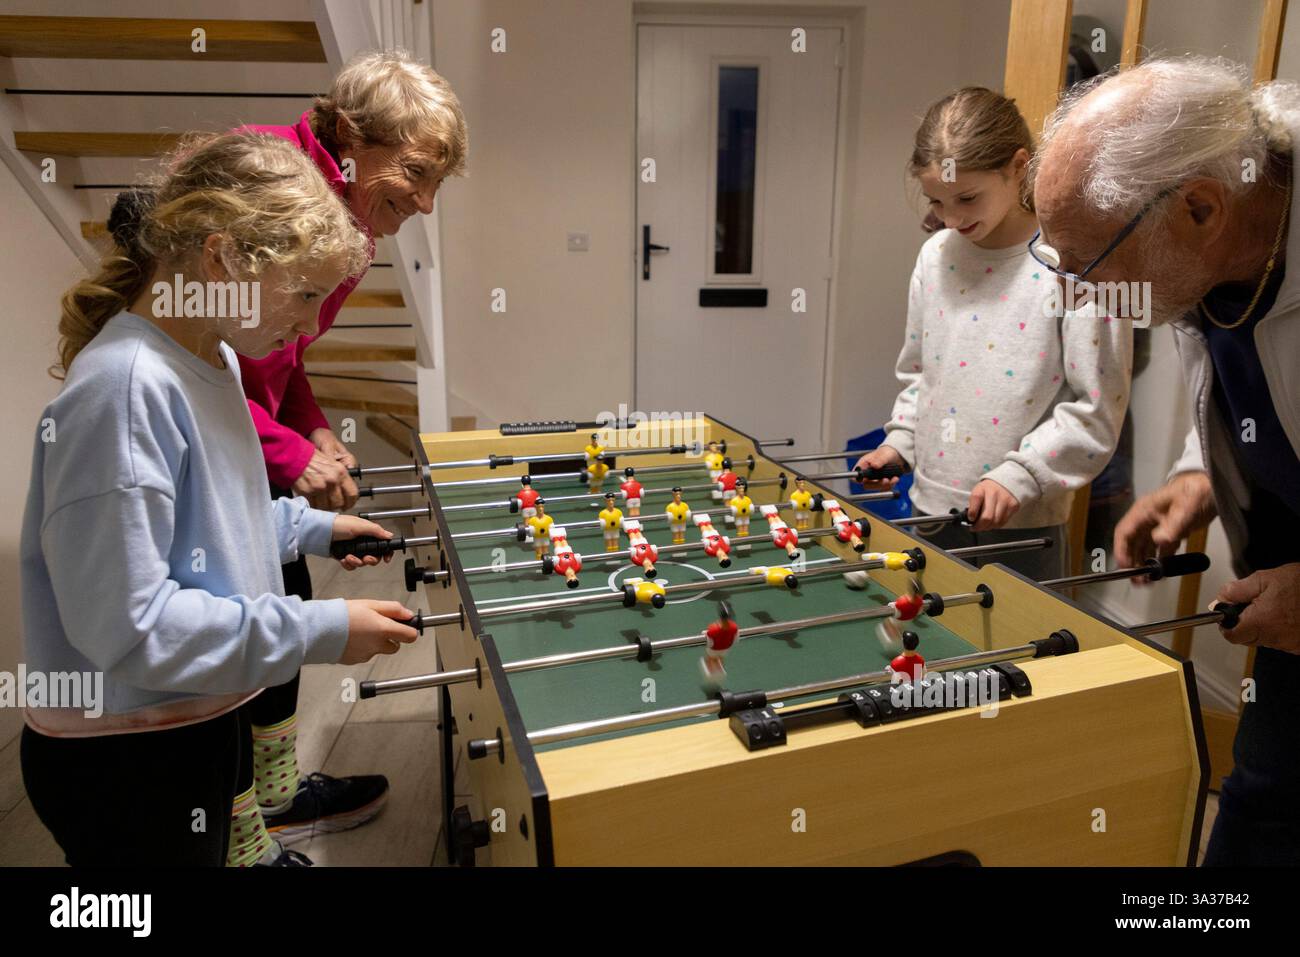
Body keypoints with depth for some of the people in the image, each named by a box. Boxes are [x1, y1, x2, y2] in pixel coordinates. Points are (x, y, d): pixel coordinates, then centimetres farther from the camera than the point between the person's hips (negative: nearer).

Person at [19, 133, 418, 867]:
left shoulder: (214, 358, 2)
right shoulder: (124, 389, -26)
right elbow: (126, 625, -27)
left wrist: (312, 529, 7)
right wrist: (323, 630, -24)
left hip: (202, 720, 8)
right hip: (125, 761, -8)